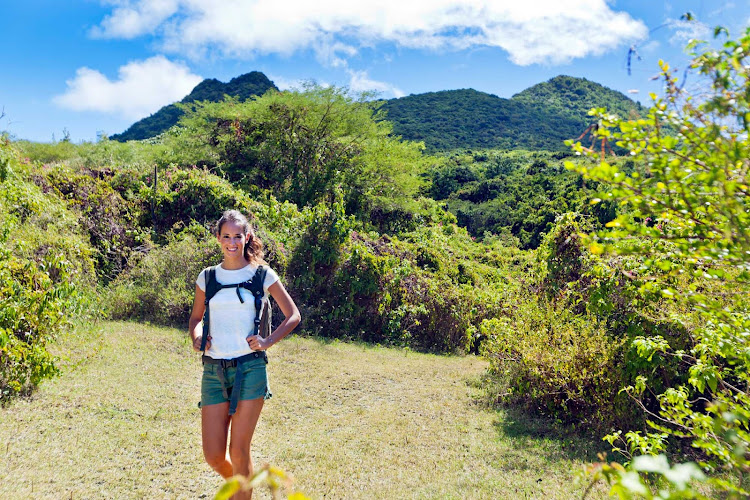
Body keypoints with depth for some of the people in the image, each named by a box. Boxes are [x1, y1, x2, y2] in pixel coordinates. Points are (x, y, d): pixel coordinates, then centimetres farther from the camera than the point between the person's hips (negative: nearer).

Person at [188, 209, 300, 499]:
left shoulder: (262, 274, 1)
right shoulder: (207, 277, 9)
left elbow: (293, 316, 4)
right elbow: (196, 318, 20)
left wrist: (267, 342, -8)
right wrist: (196, 337, -1)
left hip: (250, 368, -3)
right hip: (213, 369, 3)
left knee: (239, 452, -1)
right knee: (213, 456, 5)